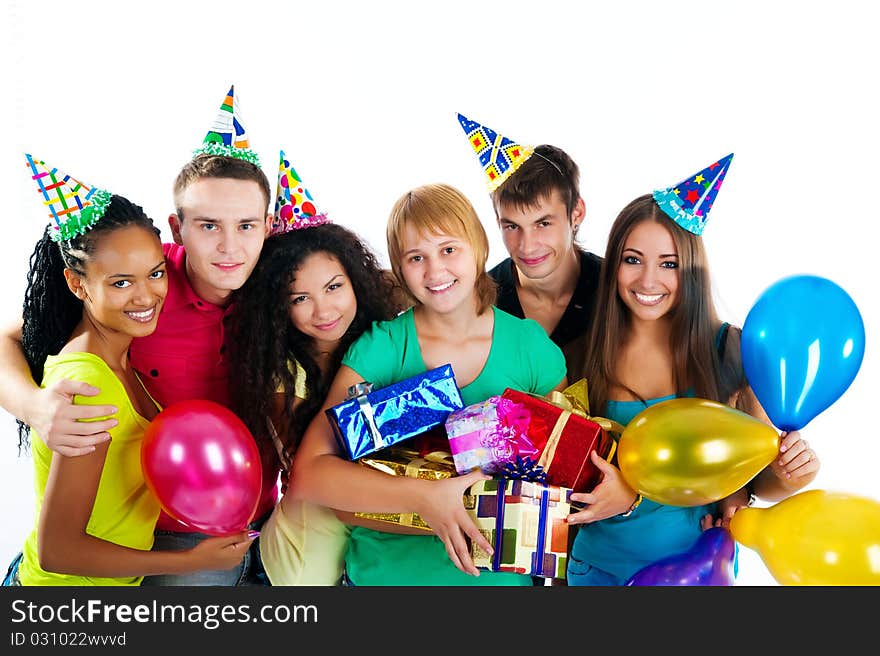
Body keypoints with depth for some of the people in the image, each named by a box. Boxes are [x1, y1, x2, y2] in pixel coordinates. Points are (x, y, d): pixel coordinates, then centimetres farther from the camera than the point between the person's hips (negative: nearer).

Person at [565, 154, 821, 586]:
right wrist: (627, 496, -23)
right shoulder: (583, 355, -11)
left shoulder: (731, 351, -12)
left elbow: (759, 476, -2)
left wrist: (790, 477, -24)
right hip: (598, 565, 1)